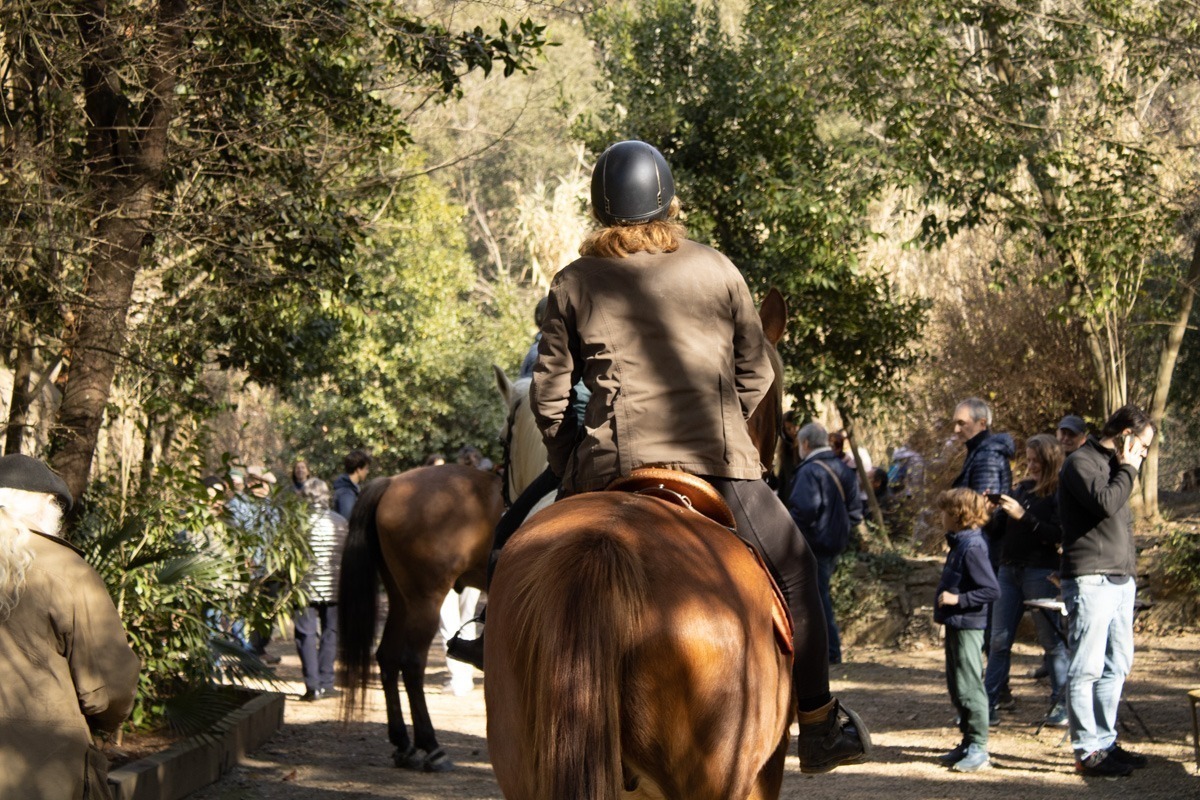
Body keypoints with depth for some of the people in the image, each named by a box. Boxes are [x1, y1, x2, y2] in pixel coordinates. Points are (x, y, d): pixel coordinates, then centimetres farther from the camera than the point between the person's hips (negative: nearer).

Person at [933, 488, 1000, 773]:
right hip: (955, 625, 11)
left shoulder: (972, 548, -19)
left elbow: (992, 590, -22)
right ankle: (968, 743, 24)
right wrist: (945, 596, 10)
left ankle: (979, 748, -1)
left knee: (969, 688, -6)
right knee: (956, 687, 16)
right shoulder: (960, 544, 12)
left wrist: (958, 599, -24)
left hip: (968, 626, -11)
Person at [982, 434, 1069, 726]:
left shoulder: (1059, 494, -5)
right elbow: (1000, 528, 15)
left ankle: (1062, 703, 8)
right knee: (999, 639, 6)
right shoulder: (1023, 488, 14)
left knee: (1051, 639, 0)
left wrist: (1023, 516, -20)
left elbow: (1057, 534, -16)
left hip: (1041, 572, -7)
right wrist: (996, 508, -3)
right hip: (1009, 569, 7)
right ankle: (989, 704, 9)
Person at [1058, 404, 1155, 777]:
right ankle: (1087, 751, -5)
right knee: (1087, 669, -7)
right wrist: (1128, 470, -8)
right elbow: (1104, 503, -23)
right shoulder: (1081, 463, -7)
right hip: (1090, 580, -10)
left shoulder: (1114, 467, 22)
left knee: (1116, 667, 11)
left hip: (1121, 580, 10)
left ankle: (1105, 743, 17)